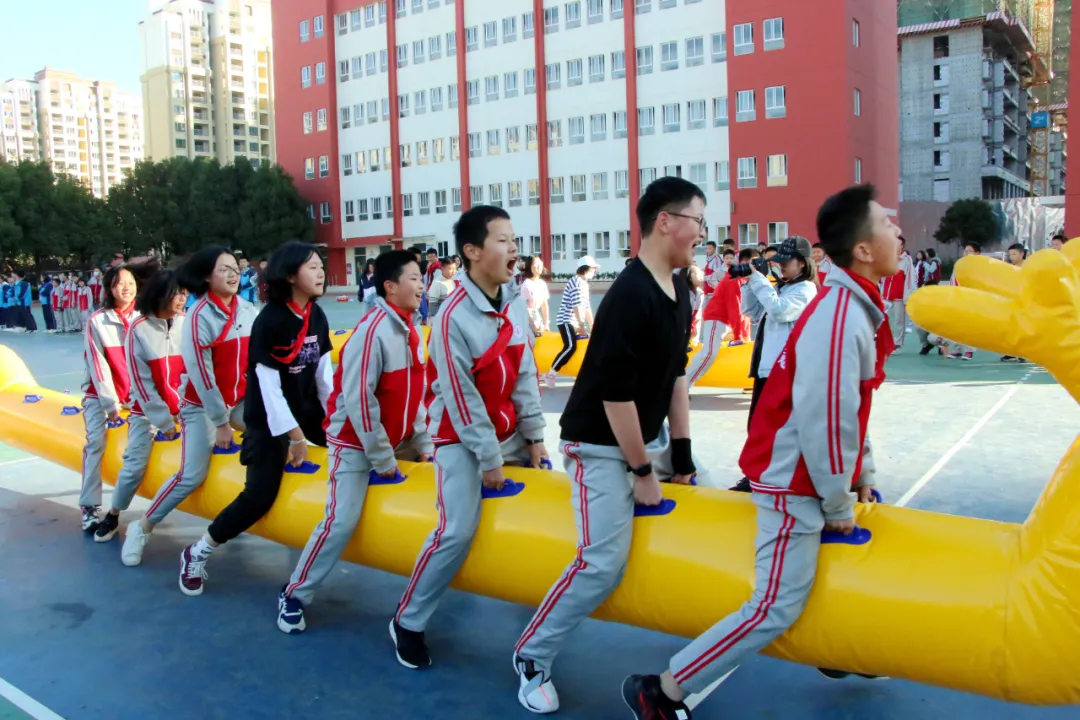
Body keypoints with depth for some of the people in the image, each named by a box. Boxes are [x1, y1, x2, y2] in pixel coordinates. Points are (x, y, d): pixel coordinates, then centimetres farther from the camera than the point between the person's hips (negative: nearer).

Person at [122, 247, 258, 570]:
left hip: (240, 400, 6)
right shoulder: (200, 316, -18)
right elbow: (200, 373, -19)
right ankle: (141, 528, 11)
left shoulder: (247, 310, -2)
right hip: (202, 404, -5)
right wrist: (220, 421, -17)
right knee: (192, 475, -9)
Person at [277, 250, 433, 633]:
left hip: (398, 439, 9)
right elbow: (358, 400, -24)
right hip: (356, 443, -9)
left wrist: (424, 444, 4)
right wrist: (383, 458, -19)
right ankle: (293, 596, 7)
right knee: (341, 521, -12)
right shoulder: (373, 332, -23)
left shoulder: (410, 329, 4)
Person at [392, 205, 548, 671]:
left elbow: (525, 373, 0)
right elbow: (462, 398, -22)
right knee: (458, 530, -16)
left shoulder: (513, 300, -3)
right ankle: (407, 623, 3)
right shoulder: (454, 316, -24)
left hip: (507, 428, 8)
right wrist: (489, 459, -17)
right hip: (460, 436, -7)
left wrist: (533, 435, -2)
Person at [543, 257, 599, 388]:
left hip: (575, 322, 11)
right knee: (571, 347, -24)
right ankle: (550, 375, -21)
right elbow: (576, 305, -20)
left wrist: (592, 325, 16)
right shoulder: (576, 281, -11)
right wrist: (582, 325, -24)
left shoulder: (584, 284, 19)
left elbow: (587, 306, 20)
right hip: (566, 320, -11)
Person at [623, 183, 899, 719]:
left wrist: (861, 474, 16)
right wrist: (839, 503, -13)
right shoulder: (838, 318, -25)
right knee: (777, 606, -9)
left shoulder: (860, 307, 7)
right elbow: (823, 423, -25)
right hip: (795, 480, -10)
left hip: (819, 474, 10)